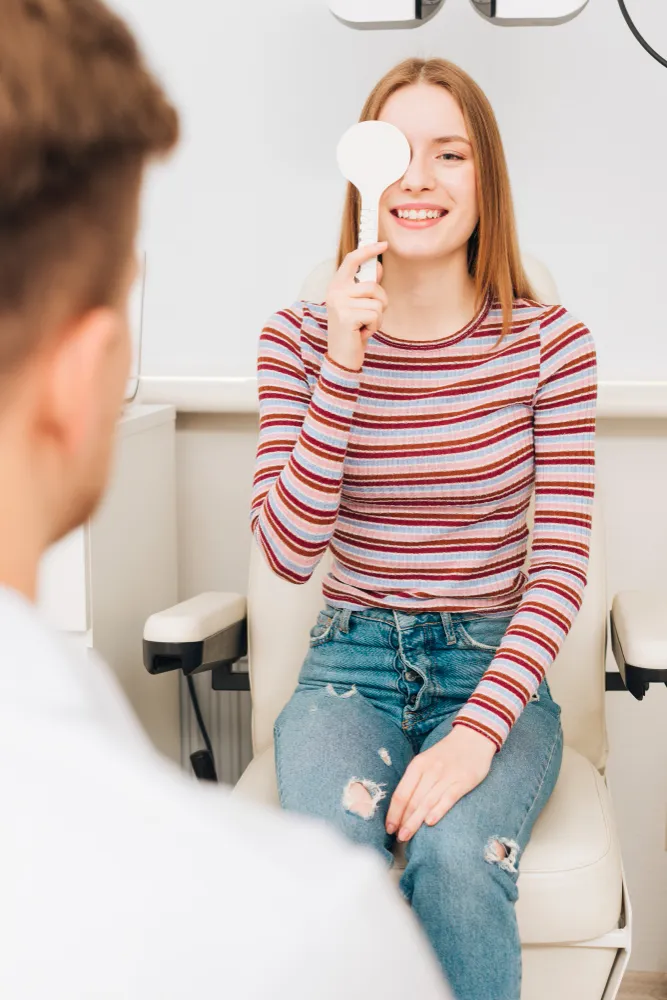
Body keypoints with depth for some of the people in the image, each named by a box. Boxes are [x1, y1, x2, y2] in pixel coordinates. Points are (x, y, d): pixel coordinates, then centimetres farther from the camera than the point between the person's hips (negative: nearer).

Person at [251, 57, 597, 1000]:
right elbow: (290, 552, -9)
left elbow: (563, 561, -7)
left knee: (457, 858, -29)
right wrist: (344, 367, -19)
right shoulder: (299, 338, -1)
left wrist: (478, 730, -20)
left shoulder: (549, 340, -4)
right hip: (353, 659, 1)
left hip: (496, 665, 0)